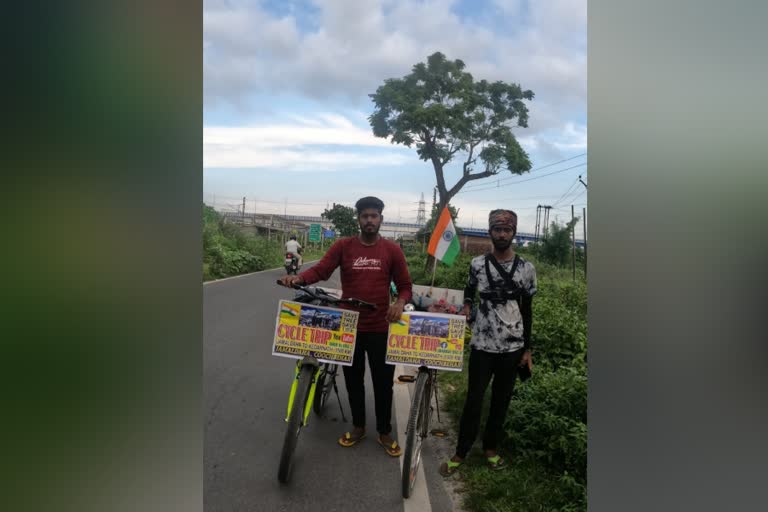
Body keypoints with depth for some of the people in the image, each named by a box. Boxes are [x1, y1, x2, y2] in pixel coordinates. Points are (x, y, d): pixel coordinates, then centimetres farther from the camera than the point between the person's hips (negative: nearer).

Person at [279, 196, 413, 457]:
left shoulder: (392, 250, -2)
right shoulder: (343, 246, -1)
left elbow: (405, 285, 2)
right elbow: (320, 270, -11)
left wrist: (400, 302, -19)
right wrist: (299, 277, -31)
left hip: (380, 328, -1)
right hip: (349, 326, 1)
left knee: (383, 382, 9)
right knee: (353, 380, 15)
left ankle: (385, 432, 29)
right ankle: (358, 426, 36)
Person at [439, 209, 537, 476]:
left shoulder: (526, 269, -2)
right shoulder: (477, 264, -3)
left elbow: (527, 311, 4)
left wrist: (527, 349, 5)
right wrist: (466, 306, -5)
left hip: (512, 347, 1)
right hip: (482, 345, -1)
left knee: (501, 400, 13)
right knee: (474, 400, 4)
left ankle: (490, 447, 32)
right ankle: (461, 453, 18)